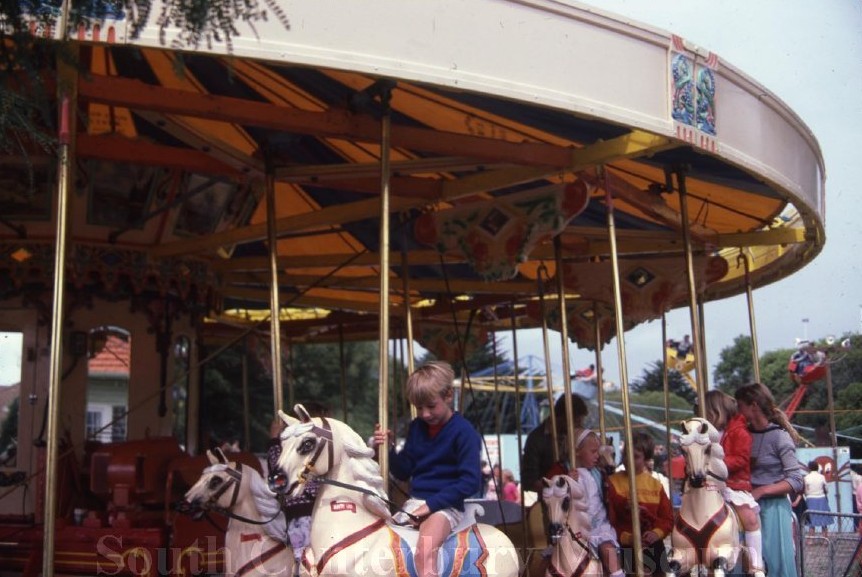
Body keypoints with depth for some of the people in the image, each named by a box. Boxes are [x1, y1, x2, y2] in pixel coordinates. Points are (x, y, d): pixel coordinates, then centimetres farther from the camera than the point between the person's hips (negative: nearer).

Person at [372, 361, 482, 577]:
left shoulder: (463, 431, -9)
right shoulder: (417, 427, 10)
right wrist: (388, 449, -5)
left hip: (445, 506, -7)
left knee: (425, 552, -32)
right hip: (414, 502, 7)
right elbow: (403, 472, 14)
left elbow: (471, 481, -14)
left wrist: (432, 503, -18)